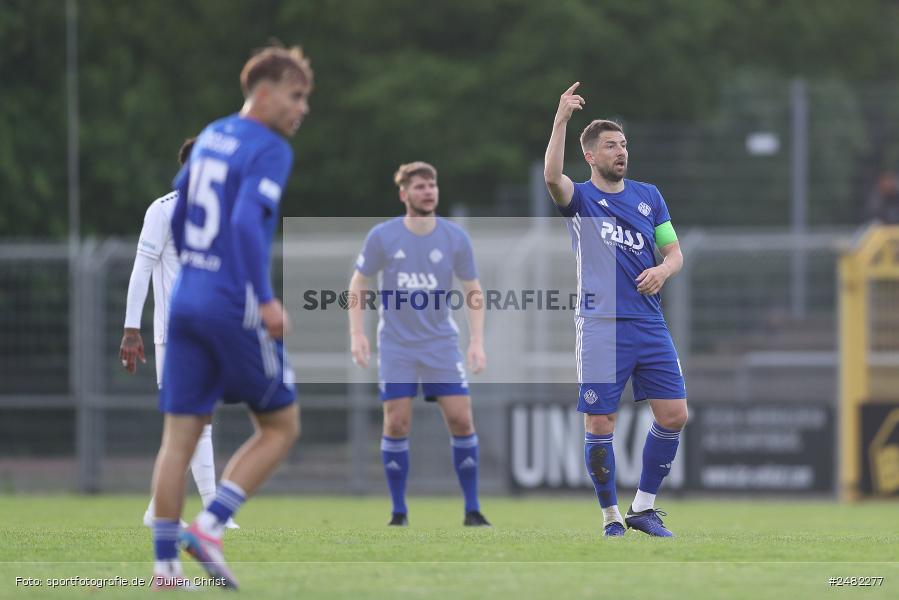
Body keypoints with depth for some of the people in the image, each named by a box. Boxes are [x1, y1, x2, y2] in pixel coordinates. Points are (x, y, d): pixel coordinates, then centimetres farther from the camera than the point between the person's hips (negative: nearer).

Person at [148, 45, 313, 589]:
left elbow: (175, 214, 22)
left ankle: (166, 564, 1)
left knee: (180, 438, 5)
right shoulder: (270, 151, -9)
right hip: (236, 309, -7)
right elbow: (247, 222, -23)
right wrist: (266, 300, -23)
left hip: (187, 300, 7)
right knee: (281, 427, 8)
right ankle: (210, 526, -4)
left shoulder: (210, 138, 15)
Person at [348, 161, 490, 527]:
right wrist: (357, 334, -4)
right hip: (396, 345, -1)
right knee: (396, 424, -5)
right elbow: (359, 284, 4)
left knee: (461, 419, -6)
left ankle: (472, 510, 3)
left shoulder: (455, 238, -2)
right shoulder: (382, 236, -5)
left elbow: (473, 291, 5)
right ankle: (399, 511, 6)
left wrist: (477, 341, -4)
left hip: (441, 344, 1)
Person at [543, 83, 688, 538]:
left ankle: (644, 507, 14)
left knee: (673, 415, -1)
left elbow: (674, 251, 14)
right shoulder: (580, 199, 2)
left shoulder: (648, 196, 14)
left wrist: (663, 269, -9)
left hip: (650, 324, 4)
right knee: (599, 423, -5)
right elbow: (552, 177, -20)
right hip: (601, 326, -4)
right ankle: (611, 516, 9)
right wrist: (562, 119, -25)